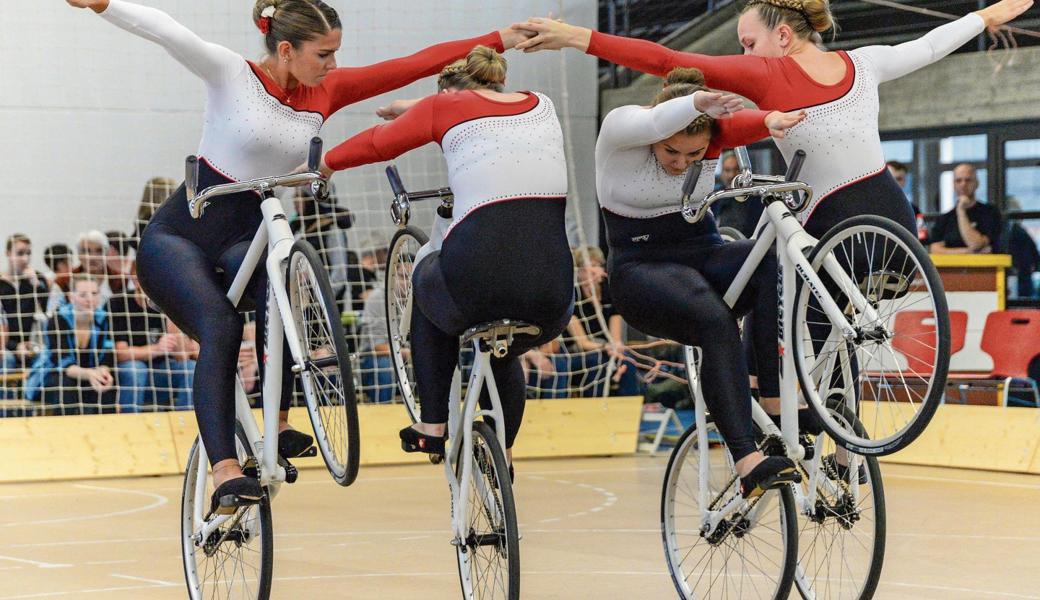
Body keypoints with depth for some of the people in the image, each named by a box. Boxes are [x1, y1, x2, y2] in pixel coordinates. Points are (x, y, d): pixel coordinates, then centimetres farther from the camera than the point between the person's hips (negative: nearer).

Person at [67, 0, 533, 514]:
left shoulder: (326, 92, 4)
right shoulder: (231, 74, -10)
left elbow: (414, 65, 3)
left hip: (245, 240, 4)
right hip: (178, 237, -4)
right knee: (221, 327, -31)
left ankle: (278, 425, -25)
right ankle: (224, 474, -39)